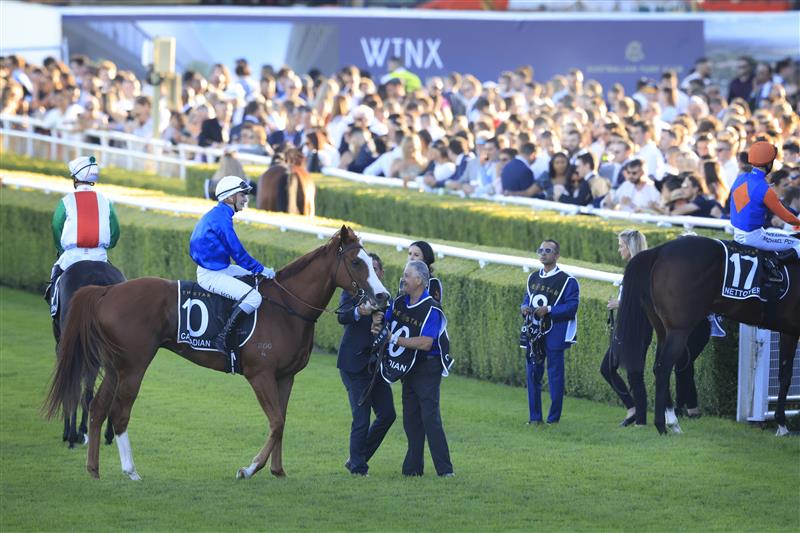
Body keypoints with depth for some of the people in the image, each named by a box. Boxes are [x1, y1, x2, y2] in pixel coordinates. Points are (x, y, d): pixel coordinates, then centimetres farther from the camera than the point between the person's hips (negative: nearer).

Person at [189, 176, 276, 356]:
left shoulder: (217, 214, 14)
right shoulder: (221, 217, -18)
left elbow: (233, 251, 20)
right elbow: (237, 252, -18)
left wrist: (258, 269, 17)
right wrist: (260, 269, -10)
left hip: (220, 268, 11)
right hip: (211, 275, -11)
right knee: (254, 297, -21)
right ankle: (223, 337, -20)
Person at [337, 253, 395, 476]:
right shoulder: (351, 293, -4)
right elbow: (342, 316, -23)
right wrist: (359, 312, -44)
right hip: (355, 363, -6)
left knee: (387, 414, 5)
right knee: (361, 419, -7)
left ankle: (357, 460, 19)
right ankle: (357, 465, 7)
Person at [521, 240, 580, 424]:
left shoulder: (567, 281, -7)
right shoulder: (533, 278, 13)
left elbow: (571, 307, -14)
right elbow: (527, 298, 21)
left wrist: (548, 310, -23)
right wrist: (524, 307, -3)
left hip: (555, 335, -6)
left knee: (555, 376, -2)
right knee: (533, 374, 6)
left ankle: (553, 418, 5)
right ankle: (535, 417, 14)